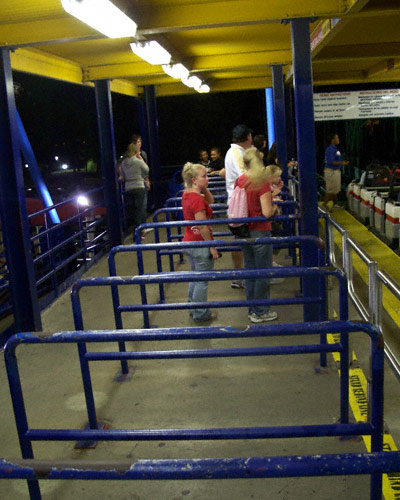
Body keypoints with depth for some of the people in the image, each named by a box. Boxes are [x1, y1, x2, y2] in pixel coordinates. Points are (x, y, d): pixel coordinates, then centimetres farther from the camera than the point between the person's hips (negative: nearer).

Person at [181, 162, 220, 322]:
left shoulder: (187, 194, 4)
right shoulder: (197, 199, -23)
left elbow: (210, 200, 17)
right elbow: (202, 227, -23)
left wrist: (204, 188, 0)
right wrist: (212, 247, -16)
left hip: (189, 242, 9)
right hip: (201, 244, -9)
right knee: (202, 281, 4)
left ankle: (194, 309, 33)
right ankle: (201, 313, 15)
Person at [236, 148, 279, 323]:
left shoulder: (239, 180, 1)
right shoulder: (263, 183, -18)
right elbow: (267, 213, -24)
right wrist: (274, 208, -1)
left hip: (244, 232, 7)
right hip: (260, 232, -7)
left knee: (249, 269, 17)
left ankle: (252, 310, 27)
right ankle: (261, 312, 16)